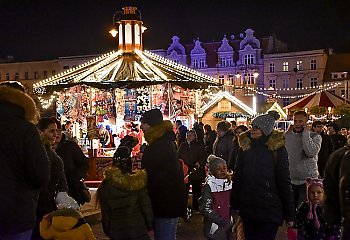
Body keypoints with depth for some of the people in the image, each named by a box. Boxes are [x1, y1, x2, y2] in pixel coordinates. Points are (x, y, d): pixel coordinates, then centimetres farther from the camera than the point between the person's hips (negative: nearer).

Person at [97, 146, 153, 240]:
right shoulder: (138, 181, -13)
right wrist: (150, 224, 6)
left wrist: (107, 230, 12)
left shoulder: (105, 185, -7)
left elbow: (105, 212, 0)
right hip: (137, 230, -2)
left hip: (116, 232, 2)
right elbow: (146, 206, -8)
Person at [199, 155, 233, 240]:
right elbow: (205, 208, -12)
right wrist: (220, 221, -20)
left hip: (229, 225, 4)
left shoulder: (230, 184, 5)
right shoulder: (209, 186, -9)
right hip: (215, 227, -4)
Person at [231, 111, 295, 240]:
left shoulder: (277, 148, -7)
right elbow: (237, 177, 6)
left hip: (269, 210, -3)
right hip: (247, 208, 4)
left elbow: (284, 181, -7)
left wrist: (289, 214, -6)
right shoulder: (245, 146, 4)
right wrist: (234, 205, 4)